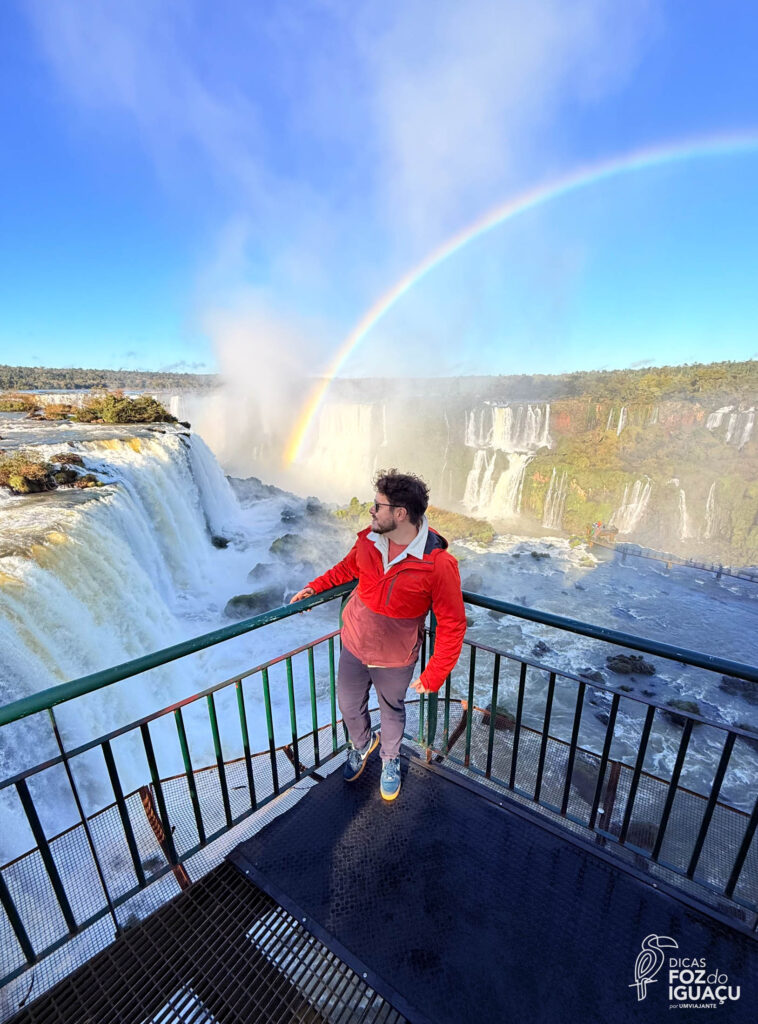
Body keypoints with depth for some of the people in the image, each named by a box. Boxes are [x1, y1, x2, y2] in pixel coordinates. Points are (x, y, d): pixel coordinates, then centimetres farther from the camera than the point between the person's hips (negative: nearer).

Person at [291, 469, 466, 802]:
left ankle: (390, 760, 58)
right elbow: (347, 568, 10)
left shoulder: (439, 563, -28)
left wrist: (434, 676, -14)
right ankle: (361, 745, 60)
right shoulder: (368, 540, -14)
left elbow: (452, 624, -19)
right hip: (353, 648, 4)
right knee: (350, 708, 25)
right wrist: (315, 586, 4)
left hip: (394, 661, -3)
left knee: (392, 712, 24)